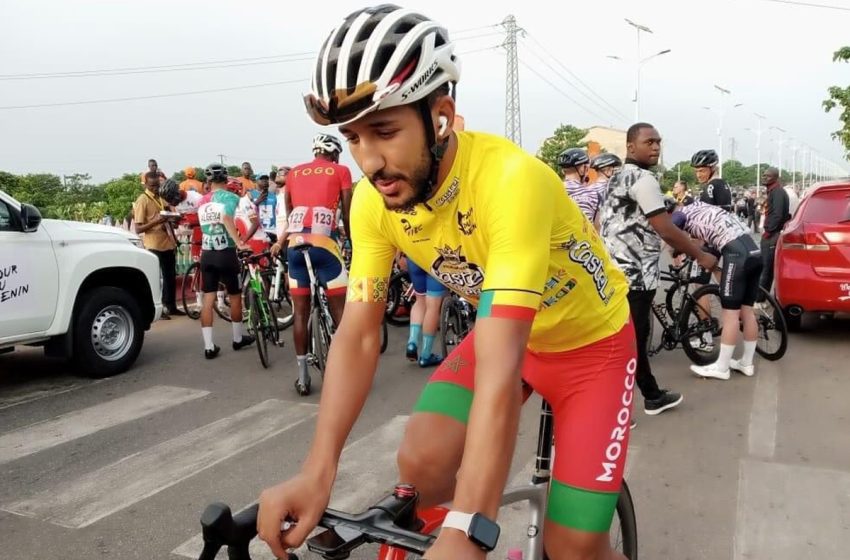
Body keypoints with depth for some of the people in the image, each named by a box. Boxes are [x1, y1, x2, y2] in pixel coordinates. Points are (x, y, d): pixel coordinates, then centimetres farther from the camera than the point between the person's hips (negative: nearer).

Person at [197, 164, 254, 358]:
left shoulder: (202, 201, 12)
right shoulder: (230, 196, -9)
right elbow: (226, 218, -27)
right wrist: (239, 243, -32)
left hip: (206, 254, 5)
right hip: (225, 253, -5)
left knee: (208, 300, 5)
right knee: (235, 296, 12)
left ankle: (209, 346, 3)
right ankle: (238, 338, 25)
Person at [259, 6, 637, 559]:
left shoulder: (510, 180, -37)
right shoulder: (374, 200, -18)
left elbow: (499, 367, -42)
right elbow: (357, 336, -16)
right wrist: (318, 470, -26)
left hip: (591, 339, -4)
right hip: (505, 332, 4)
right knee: (423, 462, -16)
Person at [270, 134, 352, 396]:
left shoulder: (294, 173, 20)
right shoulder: (340, 171, 10)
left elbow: (288, 211, 21)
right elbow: (347, 213, 8)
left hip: (295, 245, 4)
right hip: (323, 243, -4)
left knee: (300, 312, 9)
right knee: (340, 309, 5)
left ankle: (303, 377, 15)